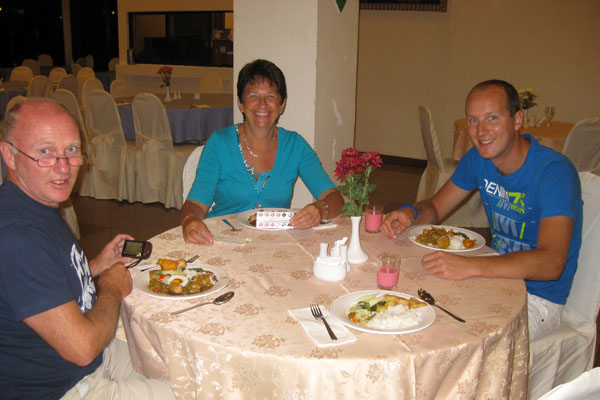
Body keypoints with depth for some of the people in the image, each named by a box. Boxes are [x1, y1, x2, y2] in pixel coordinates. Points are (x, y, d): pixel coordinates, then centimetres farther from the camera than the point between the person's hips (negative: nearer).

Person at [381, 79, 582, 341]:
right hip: (498, 276, 7)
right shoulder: (478, 158, -2)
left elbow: (551, 263, -34)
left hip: (538, 297, -6)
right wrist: (411, 214, -18)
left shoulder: (554, 172, -24)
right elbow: (435, 208, 7)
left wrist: (469, 266, -46)